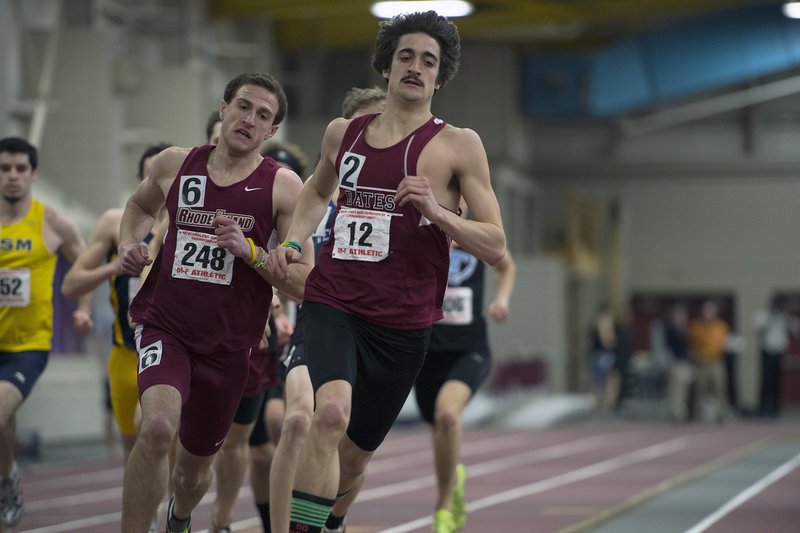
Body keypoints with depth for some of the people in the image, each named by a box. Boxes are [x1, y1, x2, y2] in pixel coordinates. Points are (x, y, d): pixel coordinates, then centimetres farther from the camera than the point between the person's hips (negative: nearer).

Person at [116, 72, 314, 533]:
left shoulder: (283, 186, -6)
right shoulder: (175, 164, 1)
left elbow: (304, 283, -9)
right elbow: (141, 205, 25)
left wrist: (250, 251, -23)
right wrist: (130, 243, 5)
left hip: (228, 346, 1)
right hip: (164, 325, 0)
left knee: (195, 467, 18)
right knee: (158, 426, -31)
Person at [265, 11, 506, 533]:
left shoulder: (458, 145, 0)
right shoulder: (343, 133, 11)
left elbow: (496, 246, -3)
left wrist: (435, 211, -19)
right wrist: (292, 243, 16)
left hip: (403, 324, 0)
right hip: (330, 306, 0)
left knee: (353, 456, 12)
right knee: (330, 413, -30)